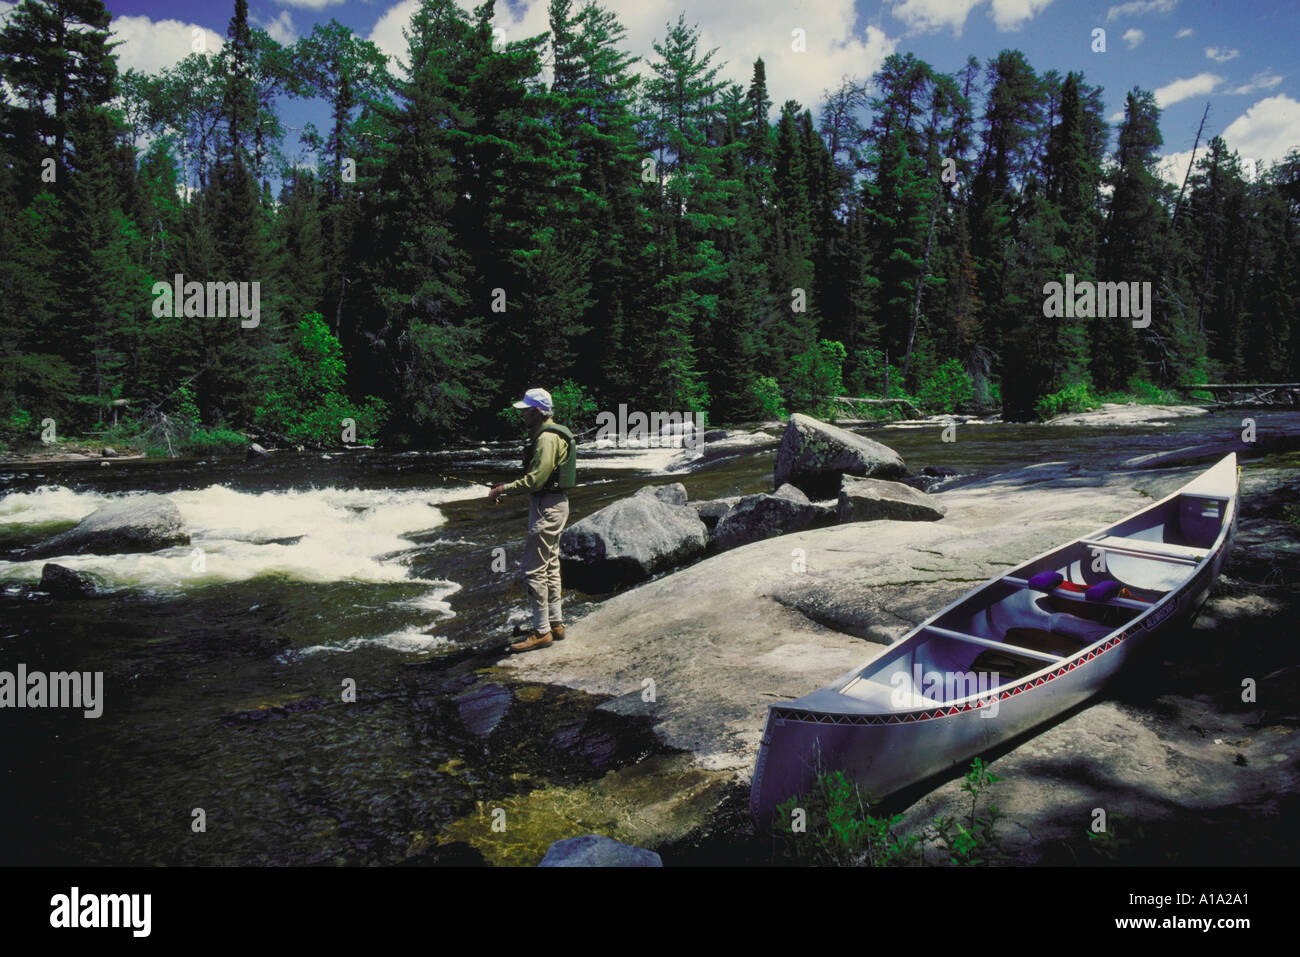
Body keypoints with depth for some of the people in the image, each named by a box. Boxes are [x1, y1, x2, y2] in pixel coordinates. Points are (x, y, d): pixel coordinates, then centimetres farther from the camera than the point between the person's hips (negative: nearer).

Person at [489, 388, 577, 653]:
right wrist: (508, 489, 16)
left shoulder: (547, 438, -18)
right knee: (550, 566, 16)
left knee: (534, 569, -7)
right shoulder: (551, 433, 16)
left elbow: (536, 479, -24)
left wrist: (503, 489, -16)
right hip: (553, 504, 11)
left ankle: (542, 631, -3)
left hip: (547, 508, -11)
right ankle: (556, 623, 24)